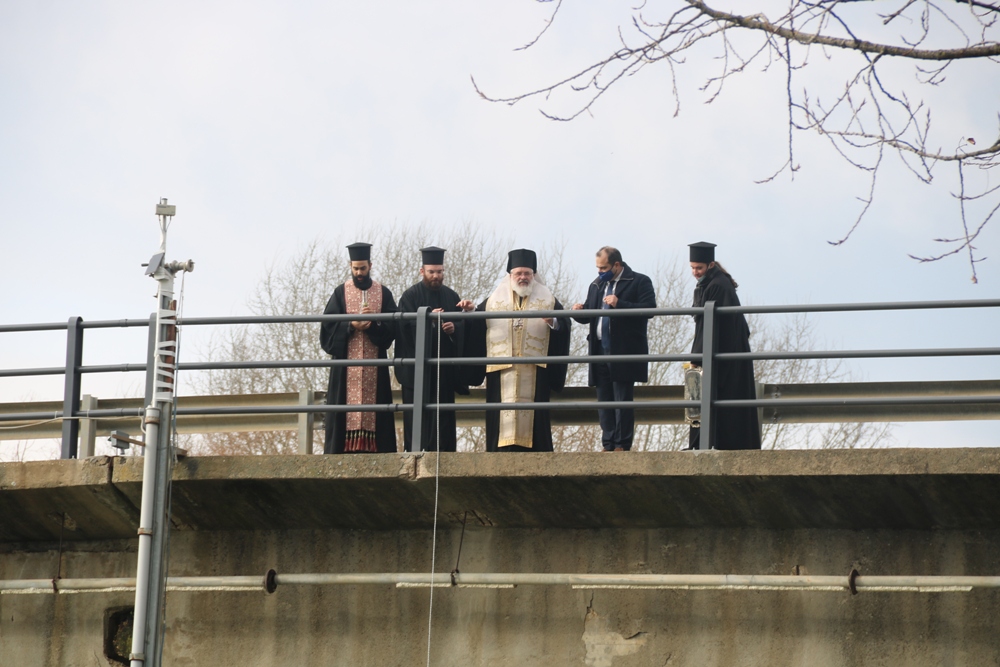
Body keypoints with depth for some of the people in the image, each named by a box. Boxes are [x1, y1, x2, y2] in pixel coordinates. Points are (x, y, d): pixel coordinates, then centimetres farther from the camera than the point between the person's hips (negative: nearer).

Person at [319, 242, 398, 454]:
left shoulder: (383, 293, 8)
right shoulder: (341, 292, 7)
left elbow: (392, 327, 1)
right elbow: (328, 325, -1)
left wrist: (372, 325, -16)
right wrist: (351, 325, -16)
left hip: (375, 364, 1)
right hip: (346, 362, -1)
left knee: (373, 406, -3)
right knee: (346, 405, -6)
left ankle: (373, 451, -4)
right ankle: (344, 451, -7)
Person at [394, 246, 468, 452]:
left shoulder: (452, 297, 14)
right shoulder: (410, 296, 2)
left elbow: (463, 327, 11)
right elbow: (406, 326, -10)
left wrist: (454, 327, -11)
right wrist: (428, 318, -23)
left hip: (444, 366, 4)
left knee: (443, 413, 0)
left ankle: (442, 449, 2)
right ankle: (417, 450, -5)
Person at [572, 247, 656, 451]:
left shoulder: (639, 282, -2)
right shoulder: (596, 285, 19)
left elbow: (649, 309, -14)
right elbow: (588, 315, 19)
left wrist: (619, 304, -21)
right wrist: (579, 311, -4)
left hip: (624, 353, -6)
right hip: (600, 352, 6)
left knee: (622, 400, -5)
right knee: (604, 401, 7)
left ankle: (622, 445, 0)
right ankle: (608, 445, 12)